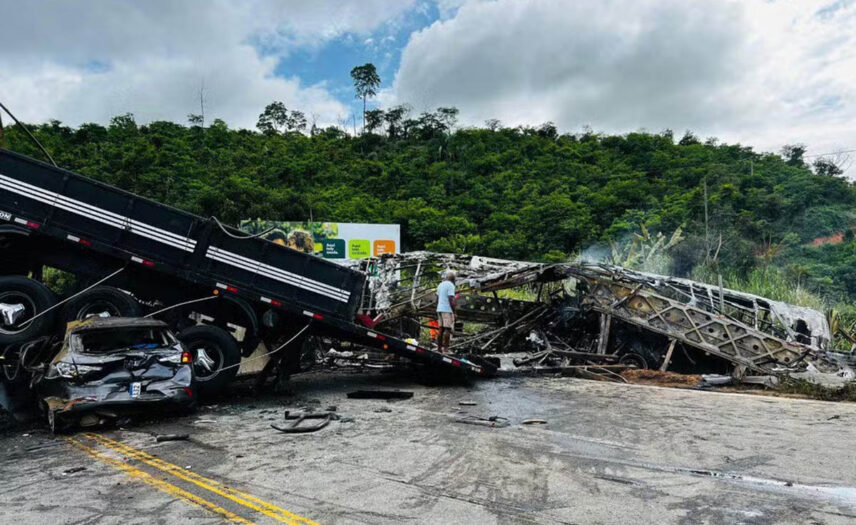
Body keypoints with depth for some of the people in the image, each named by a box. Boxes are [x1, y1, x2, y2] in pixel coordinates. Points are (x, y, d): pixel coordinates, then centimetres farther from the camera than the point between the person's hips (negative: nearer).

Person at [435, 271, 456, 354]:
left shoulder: (440, 285, 14)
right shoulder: (450, 285, -12)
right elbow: (451, 300, -18)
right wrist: (454, 312, -15)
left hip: (440, 309, 8)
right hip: (447, 310, -8)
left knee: (441, 329, 9)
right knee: (448, 329, -5)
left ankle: (439, 349, 7)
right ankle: (446, 349, -8)